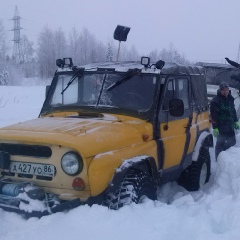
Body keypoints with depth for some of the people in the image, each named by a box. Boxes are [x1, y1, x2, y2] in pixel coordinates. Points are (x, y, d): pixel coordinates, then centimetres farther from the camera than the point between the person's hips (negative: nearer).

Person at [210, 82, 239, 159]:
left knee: (232, 142, 16)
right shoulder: (215, 101, -14)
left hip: (230, 127, 8)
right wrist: (215, 127, -20)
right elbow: (213, 115, -17)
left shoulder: (230, 99, 11)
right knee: (220, 144, -4)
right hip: (221, 127, -8)